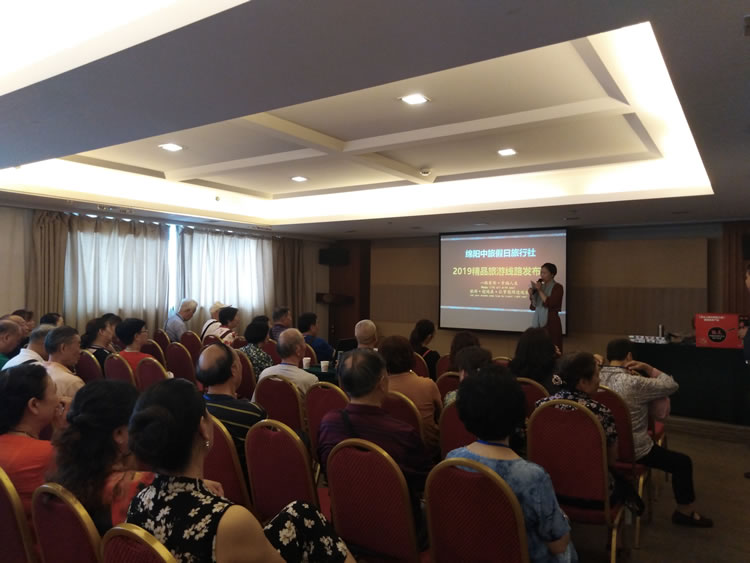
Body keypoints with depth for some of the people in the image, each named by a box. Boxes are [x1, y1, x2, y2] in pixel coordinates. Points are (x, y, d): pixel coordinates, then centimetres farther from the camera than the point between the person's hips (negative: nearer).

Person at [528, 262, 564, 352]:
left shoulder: (557, 287, -5)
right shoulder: (540, 286, 14)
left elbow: (550, 304, -16)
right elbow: (533, 307, 15)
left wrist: (540, 291, -12)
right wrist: (531, 295, -1)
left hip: (551, 323, -6)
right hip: (538, 323, 6)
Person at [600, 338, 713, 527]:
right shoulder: (633, 383, -25)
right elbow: (672, 386, -13)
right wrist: (647, 367, -8)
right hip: (633, 450, -8)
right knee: (683, 462, 12)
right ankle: (684, 511, 29)